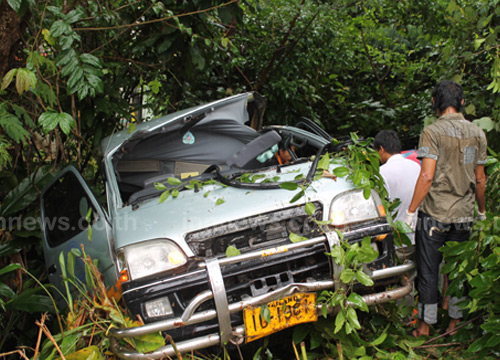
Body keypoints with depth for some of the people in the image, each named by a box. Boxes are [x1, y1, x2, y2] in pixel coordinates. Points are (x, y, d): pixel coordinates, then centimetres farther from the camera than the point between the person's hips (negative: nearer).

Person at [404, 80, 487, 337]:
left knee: (428, 271, 5)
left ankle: (425, 325, 13)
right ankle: (455, 322, 23)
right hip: (463, 214, 5)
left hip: (434, 213, -4)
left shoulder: (432, 132, -12)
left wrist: (410, 210, -11)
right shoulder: (477, 134, 4)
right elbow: (480, 179, 9)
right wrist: (482, 210, 22)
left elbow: (427, 176, -18)